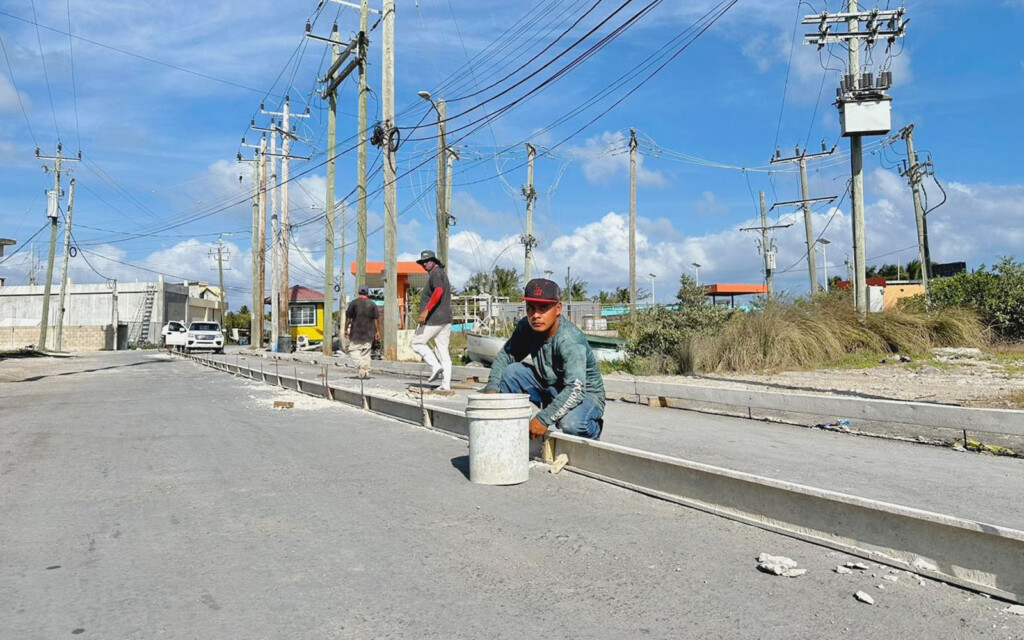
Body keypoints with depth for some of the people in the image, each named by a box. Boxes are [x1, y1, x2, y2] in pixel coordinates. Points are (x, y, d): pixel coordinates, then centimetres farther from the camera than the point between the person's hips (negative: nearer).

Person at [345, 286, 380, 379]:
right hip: (369, 333, 3)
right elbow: (376, 319, 2)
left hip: (356, 332, -2)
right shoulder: (372, 304, 5)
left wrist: (346, 329, 6)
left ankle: (362, 365, -22)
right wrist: (377, 332, 6)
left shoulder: (353, 303, -1)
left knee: (353, 350, 3)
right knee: (366, 352, 8)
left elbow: (348, 318, -2)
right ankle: (366, 372, 4)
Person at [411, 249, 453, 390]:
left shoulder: (436, 273, -8)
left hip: (433, 319, -9)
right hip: (446, 319, 9)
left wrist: (426, 310, -35)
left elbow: (438, 291, -28)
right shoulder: (442, 273, 23)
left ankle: (435, 367, -8)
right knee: (443, 351, 6)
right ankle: (446, 385, 4)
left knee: (417, 343, 4)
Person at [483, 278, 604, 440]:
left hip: (585, 395, -6)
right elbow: (505, 355, 2)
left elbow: (576, 389, -39)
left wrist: (544, 419, -42)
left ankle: (593, 429, 0)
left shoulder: (570, 341, -31)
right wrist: (491, 388, -15)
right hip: (548, 389, 6)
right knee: (510, 371, -13)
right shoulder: (526, 327, -9)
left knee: (570, 424, -38)